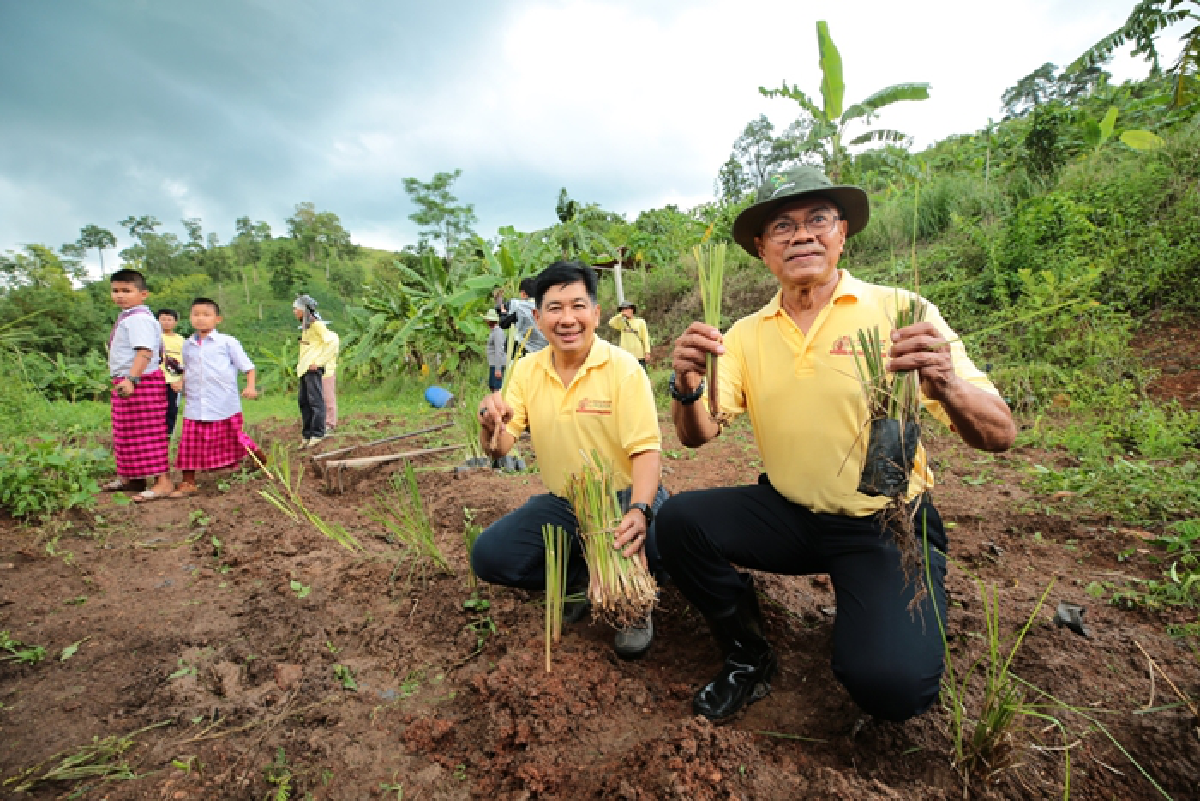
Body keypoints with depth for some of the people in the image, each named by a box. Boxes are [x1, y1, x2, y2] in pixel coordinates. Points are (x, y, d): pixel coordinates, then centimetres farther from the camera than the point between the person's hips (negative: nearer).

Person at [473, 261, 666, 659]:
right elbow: (498, 451, -4)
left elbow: (646, 450, -18)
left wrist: (639, 511, -38)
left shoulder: (623, 367, -14)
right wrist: (491, 428, -29)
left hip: (625, 498, -3)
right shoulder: (526, 370, -2)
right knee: (488, 555, -15)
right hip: (560, 504, 4)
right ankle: (580, 579, 7)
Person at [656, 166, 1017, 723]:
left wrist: (946, 386, -35)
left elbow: (999, 435, -13)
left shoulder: (898, 310, -9)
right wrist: (687, 387, -29)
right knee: (679, 521, -19)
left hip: (890, 524, -3)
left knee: (891, 682, -23)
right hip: (787, 513, 3)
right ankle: (747, 657, 7)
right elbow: (698, 435, -7)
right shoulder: (746, 334, 1)